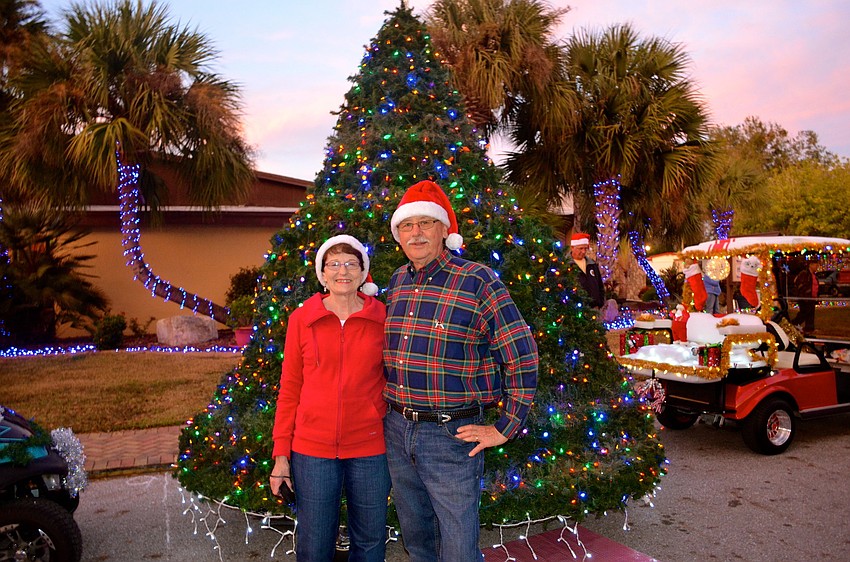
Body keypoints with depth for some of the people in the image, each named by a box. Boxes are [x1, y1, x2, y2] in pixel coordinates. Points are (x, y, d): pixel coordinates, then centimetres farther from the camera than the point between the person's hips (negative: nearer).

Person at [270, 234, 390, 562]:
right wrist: (281, 454, 2)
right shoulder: (301, 319, -1)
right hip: (312, 449, 0)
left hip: (370, 449, 0)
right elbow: (289, 389, 3)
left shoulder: (382, 319, -2)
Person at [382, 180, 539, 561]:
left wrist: (505, 429, -12)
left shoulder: (477, 282, -14)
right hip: (396, 431, 6)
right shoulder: (397, 283, 6)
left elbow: (522, 354, -13)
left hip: (452, 434, -6)